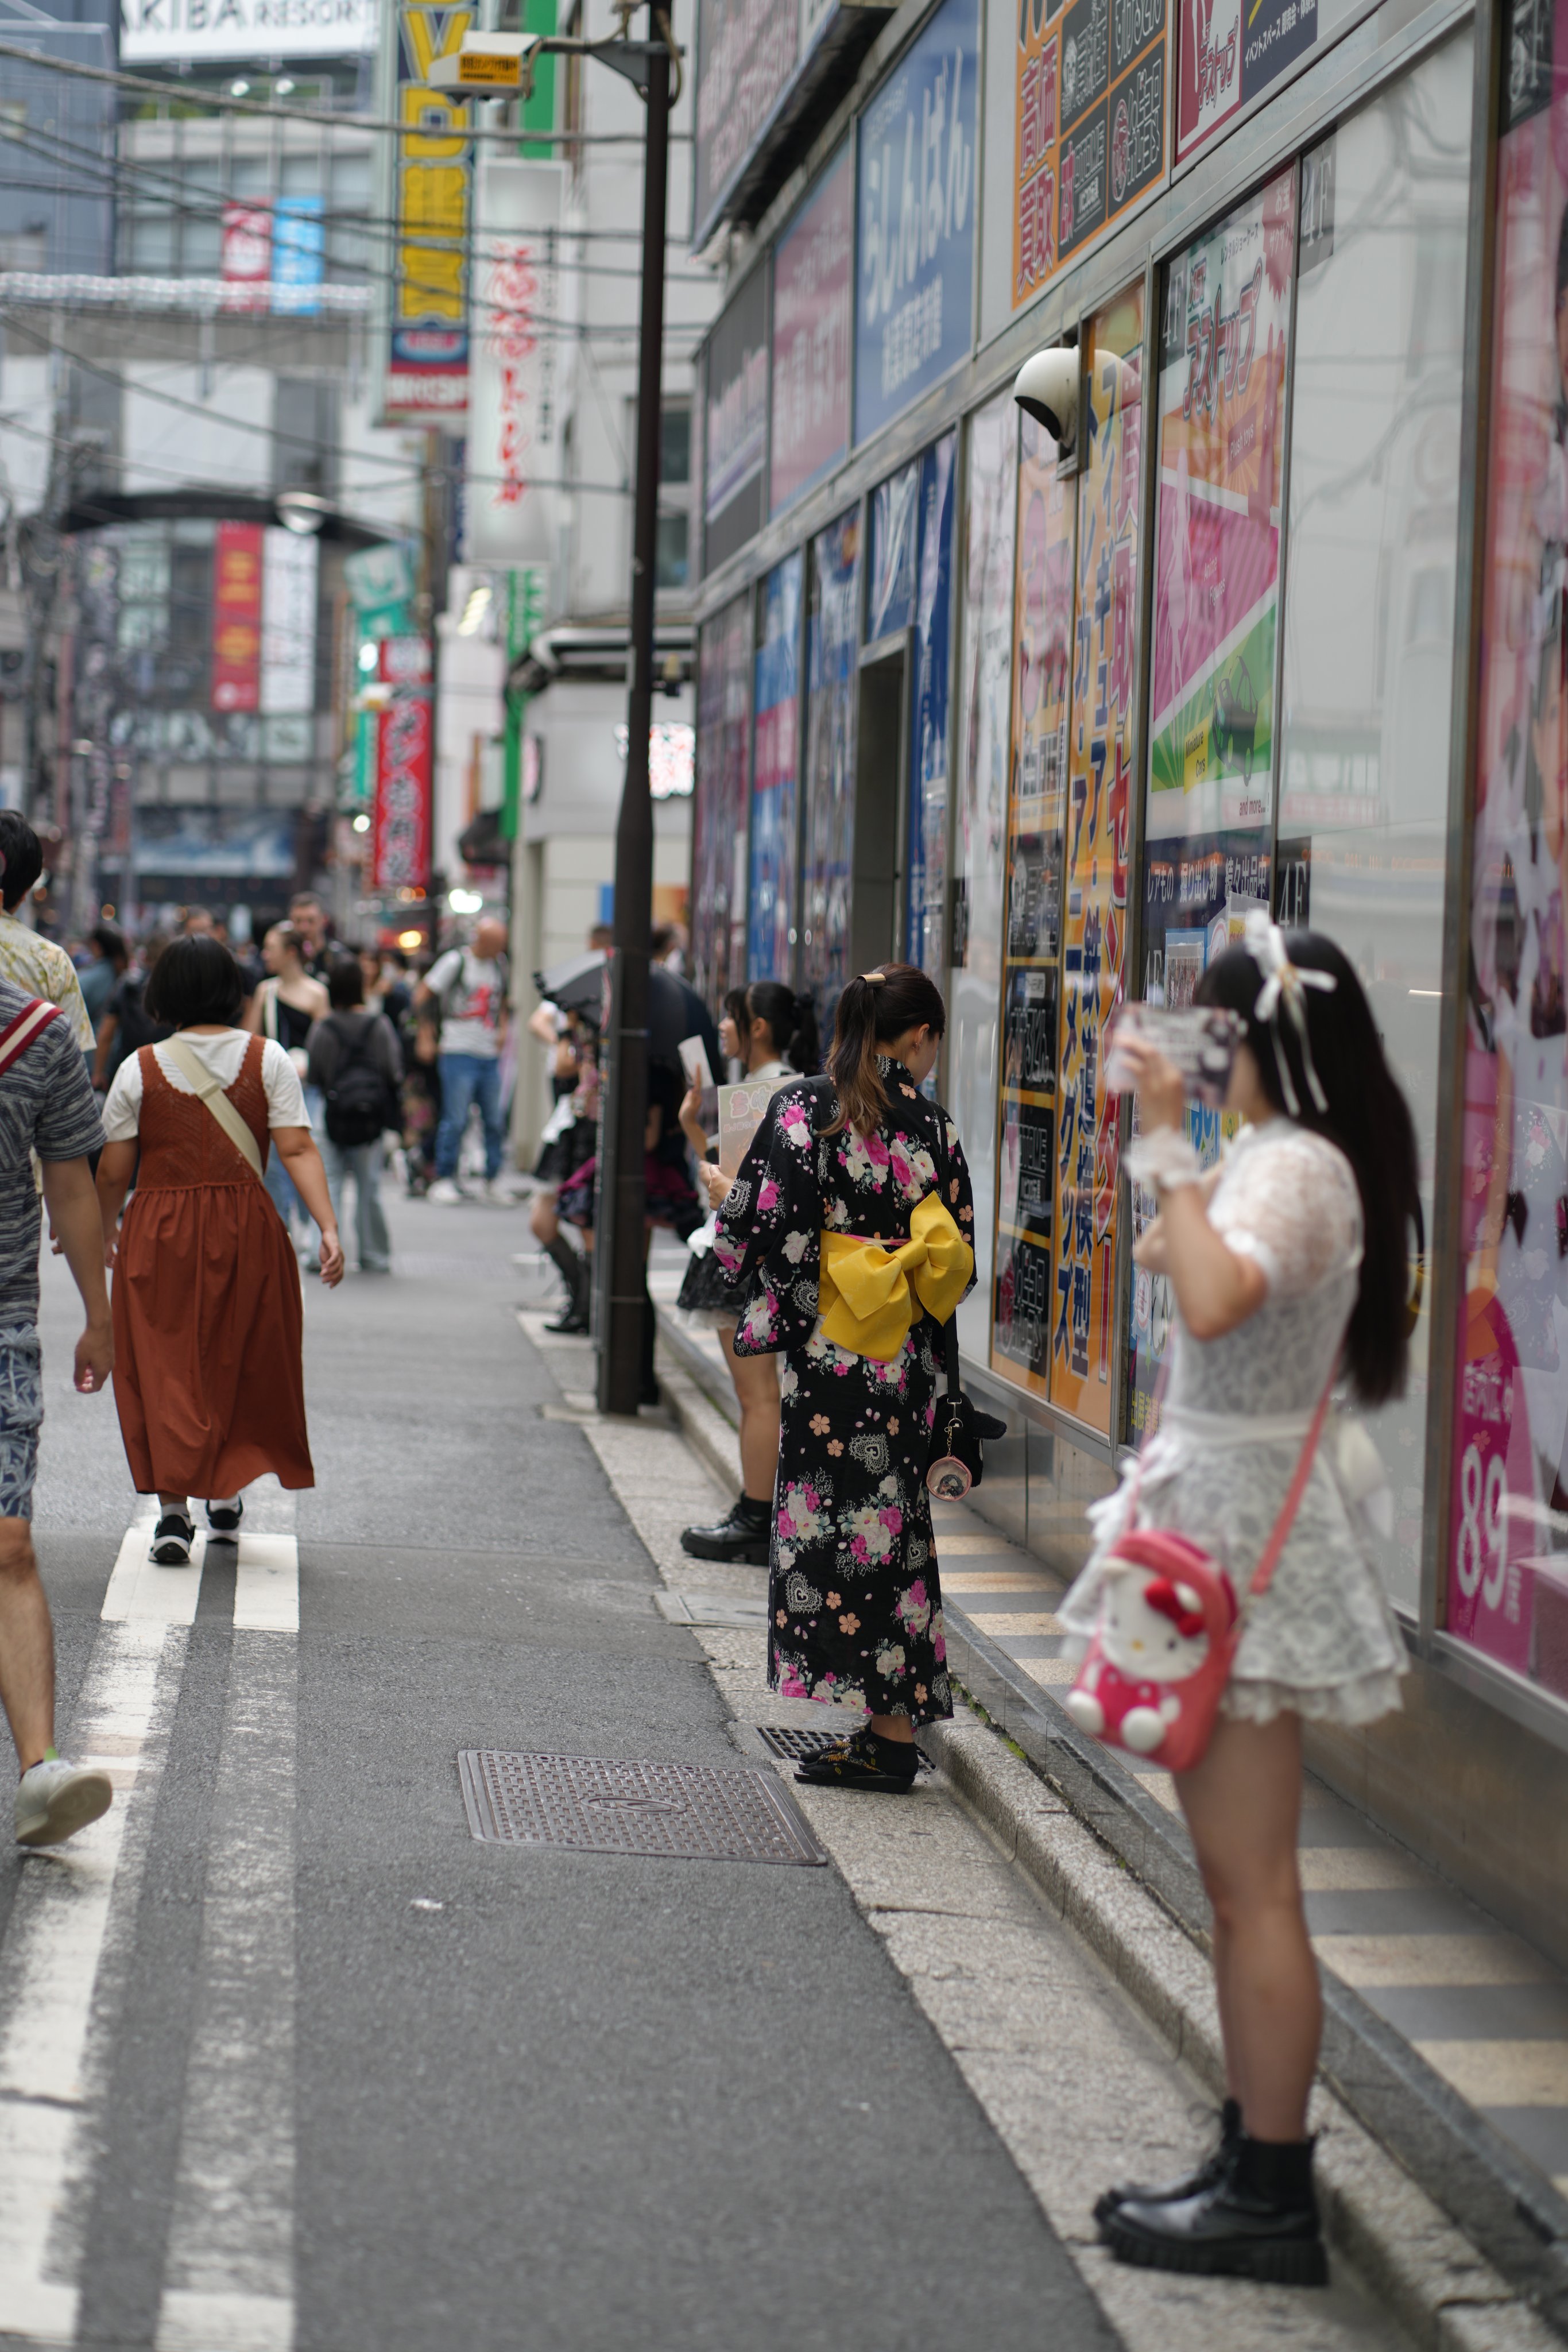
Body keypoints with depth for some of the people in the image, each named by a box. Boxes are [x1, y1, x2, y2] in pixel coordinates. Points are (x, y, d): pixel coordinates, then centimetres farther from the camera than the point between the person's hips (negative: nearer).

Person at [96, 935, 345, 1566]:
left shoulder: (141, 1069, -3)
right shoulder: (267, 1059, -1)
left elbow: (113, 1171, 0)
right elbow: (298, 1148, -10)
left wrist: (104, 1232, 17)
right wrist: (329, 1228, -10)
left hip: (159, 1234, -1)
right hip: (247, 1230, 1)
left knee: (164, 1368, 5)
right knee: (244, 1365, 18)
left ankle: (173, 1510, -4)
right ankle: (227, 1496, 26)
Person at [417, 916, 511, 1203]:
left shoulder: (499, 964, 13)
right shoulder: (455, 961, -5)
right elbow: (422, 994, -3)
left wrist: (502, 1029, 12)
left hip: (490, 1054, 6)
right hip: (460, 1051, -6)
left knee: (494, 1120, 6)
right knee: (455, 1120, -7)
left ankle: (493, 1181, 15)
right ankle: (444, 1180, 1)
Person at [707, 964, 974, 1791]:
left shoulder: (802, 1109, -7)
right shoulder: (932, 1124, 3)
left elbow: (757, 1225, -10)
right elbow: (958, 1261, 7)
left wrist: (726, 1196, 11)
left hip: (828, 1351, -4)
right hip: (905, 1359, 4)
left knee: (833, 1520, -1)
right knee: (893, 1518, 10)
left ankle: (886, 1734, -4)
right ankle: (895, 1725, 12)